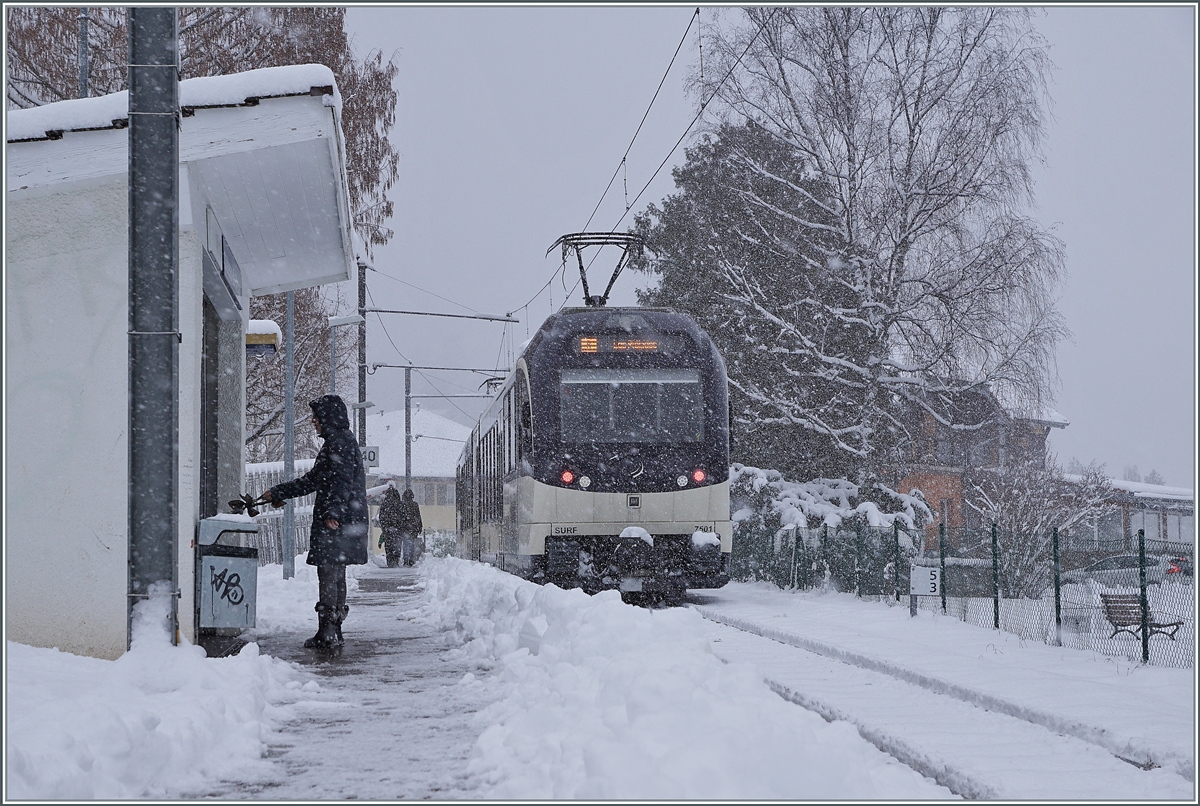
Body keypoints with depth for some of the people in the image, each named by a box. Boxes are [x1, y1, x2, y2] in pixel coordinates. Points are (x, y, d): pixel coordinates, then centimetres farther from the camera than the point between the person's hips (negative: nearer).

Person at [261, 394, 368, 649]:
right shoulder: (336, 442, 22)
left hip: (337, 525, -10)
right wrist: (277, 493, 33)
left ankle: (327, 633, -11)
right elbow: (312, 480, 30)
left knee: (328, 574, -10)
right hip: (341, 523, 10)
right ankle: (334, 632, 14)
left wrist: (333, 513, -31)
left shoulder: (340, 443, -10)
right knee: (335, 576, 11)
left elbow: (342, 482, -22)